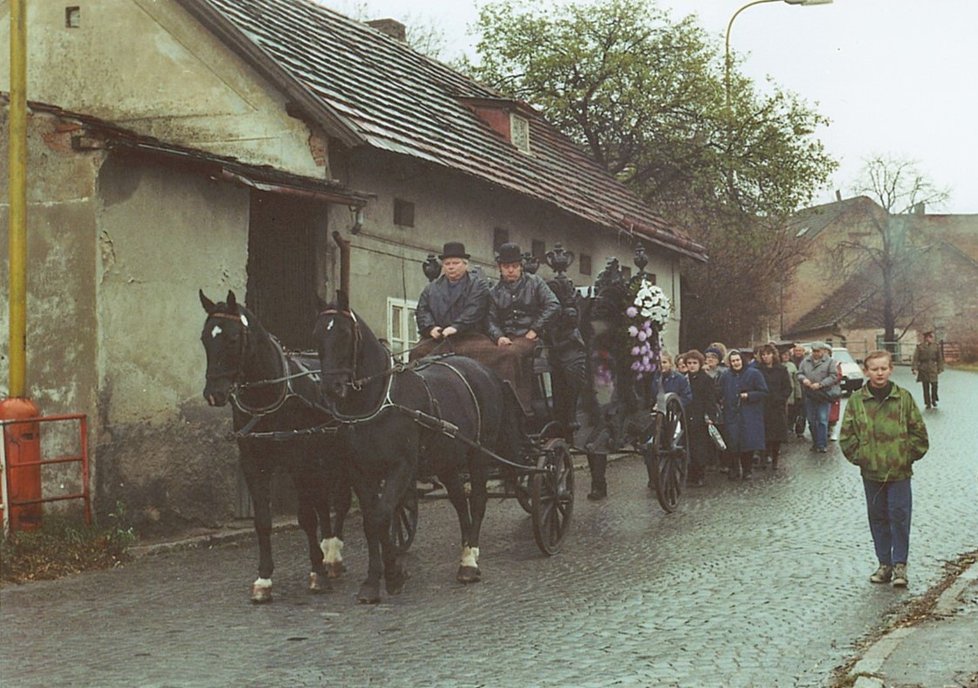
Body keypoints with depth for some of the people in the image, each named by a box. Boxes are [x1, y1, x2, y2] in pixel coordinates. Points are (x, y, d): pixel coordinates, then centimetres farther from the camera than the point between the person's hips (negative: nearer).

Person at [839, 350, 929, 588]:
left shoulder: (903, 398, -3)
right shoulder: (857, 400, -1)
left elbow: (918, 432, 3)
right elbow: (846, 434, 4)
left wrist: (909, 455, -3)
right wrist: (858, 456, -2)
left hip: (899, 471, -2)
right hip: (871, 471, 2)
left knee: (900, 516, -3)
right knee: (878, 518, 10)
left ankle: (899, 564, 6)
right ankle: (884, 563, 19)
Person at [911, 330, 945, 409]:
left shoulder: (936, 346, 4)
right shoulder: (920, 346, -2)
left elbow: (940, 358, 10)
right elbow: (915, 358, -3)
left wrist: (940, 368, 7)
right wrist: (914, 368, -10)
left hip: (933, 369, 1)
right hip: (923, 369, -1)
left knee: (934, 385, -9)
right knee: (925, 387, 4)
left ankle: (934, 401, 13)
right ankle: (927, 403, 14)